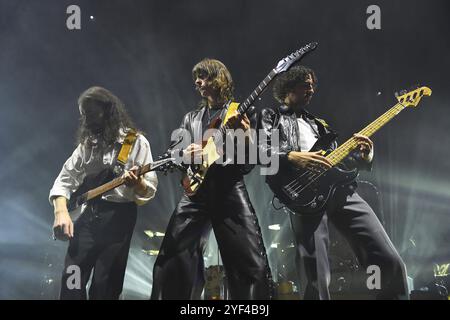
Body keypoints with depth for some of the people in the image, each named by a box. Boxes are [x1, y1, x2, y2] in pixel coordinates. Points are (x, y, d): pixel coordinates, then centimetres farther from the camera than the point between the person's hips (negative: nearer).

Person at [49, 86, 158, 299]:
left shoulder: (136, 142, -2)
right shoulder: (87, 144, 12)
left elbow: (149, 191, -5)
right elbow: (64, 180, 8)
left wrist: (137, 183, -29)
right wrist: (61, 212, -10)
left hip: (118, 216, -4)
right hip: (85, 215, 4)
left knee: (104, 289, -3)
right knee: (71, 283, -1)